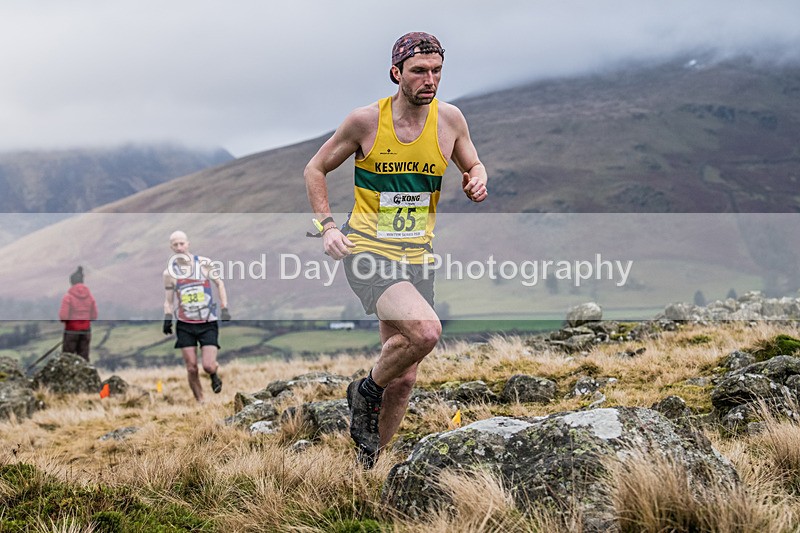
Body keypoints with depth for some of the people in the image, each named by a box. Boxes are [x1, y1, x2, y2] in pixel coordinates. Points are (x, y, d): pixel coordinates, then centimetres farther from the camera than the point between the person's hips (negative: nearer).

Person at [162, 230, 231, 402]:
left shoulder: (204, 263, -2)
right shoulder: (169, 272, 1)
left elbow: (219, 284, 10)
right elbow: (168, 299, 9)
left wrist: (224, 309, 2)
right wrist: (167, 317, -8)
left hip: (208, 323, -1)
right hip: (185, 325, 1)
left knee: (208, 365, -13)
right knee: (192, 369, -4)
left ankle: (214, 375, 22)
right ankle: (200, 402, 12)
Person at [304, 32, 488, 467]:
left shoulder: (450, 119, -1)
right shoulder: (365, 120, -9)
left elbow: (473, 166, 17)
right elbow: (315, 169, 4)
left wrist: (477, 181, -7)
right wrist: (327, 226, -8)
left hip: (415, 259, 5)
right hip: (367, 252, -5)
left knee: (403, 381, 6)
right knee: (425, 330, -30)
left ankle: (365, 464, 25)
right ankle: (366, 392, -2)